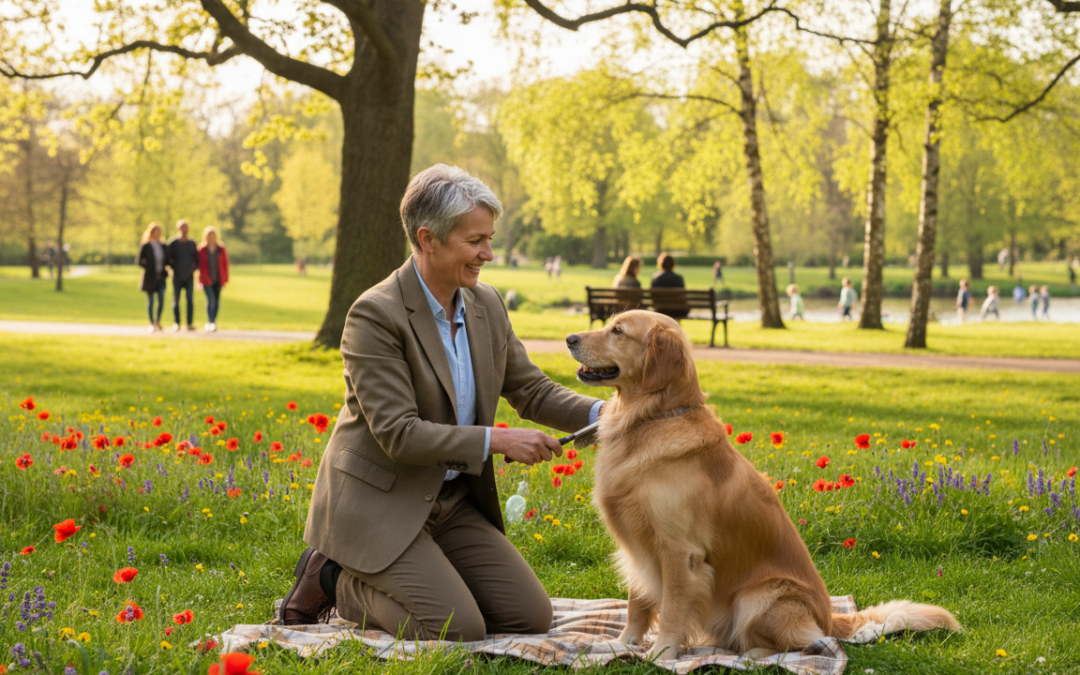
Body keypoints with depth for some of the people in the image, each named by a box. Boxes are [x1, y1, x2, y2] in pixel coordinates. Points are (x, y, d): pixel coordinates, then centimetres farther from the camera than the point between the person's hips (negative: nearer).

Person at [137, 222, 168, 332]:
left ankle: (157, 321, 5)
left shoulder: (162, 246, 9)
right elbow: (140, 261, -5)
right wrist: (150, 268, -13)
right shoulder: (145, 246, -4)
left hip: (160, 277, 3)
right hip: (150, 278, -3)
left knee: (161, 300, -8)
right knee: (150, 301, 5)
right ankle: (152, 323, 13)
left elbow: (167, 260, 16)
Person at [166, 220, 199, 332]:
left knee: (190, 300, -3)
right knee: (176, 300, 3)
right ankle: (176, 323, 9)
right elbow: (167, 257, 2)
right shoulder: (172, 243, -2)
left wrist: (194, 267, 2)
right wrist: (173, 267, -7)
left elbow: (197, 258, 15)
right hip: (177, 277, -2)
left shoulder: (192, 243, 7)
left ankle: (190, 323, 1)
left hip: (189, 277, 2)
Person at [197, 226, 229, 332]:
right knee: (211, 300, -16)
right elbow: (199, 265, -1)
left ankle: (213, 322, 19)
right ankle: (211, 322, -14)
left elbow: (225, 264, 6)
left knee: (217, 301, 6)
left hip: (218, 280, 3)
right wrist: (200, 280, -3)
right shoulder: (202, 249, -4)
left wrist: (225, 279, 5)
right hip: (207, 280, -3)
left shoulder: (221, 249, 2)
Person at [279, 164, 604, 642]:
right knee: (460, 630, -20)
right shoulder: (376, 315, -19)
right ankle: (333, 581, 4)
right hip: (378, 502, -8)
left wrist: (598, 414, -8)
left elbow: (531, 390, 10)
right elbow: (398, 434, -23)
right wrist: (496, 441, -24)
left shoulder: (486, 305, 3)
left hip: (453, 501, 8)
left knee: (530, 616, -1)